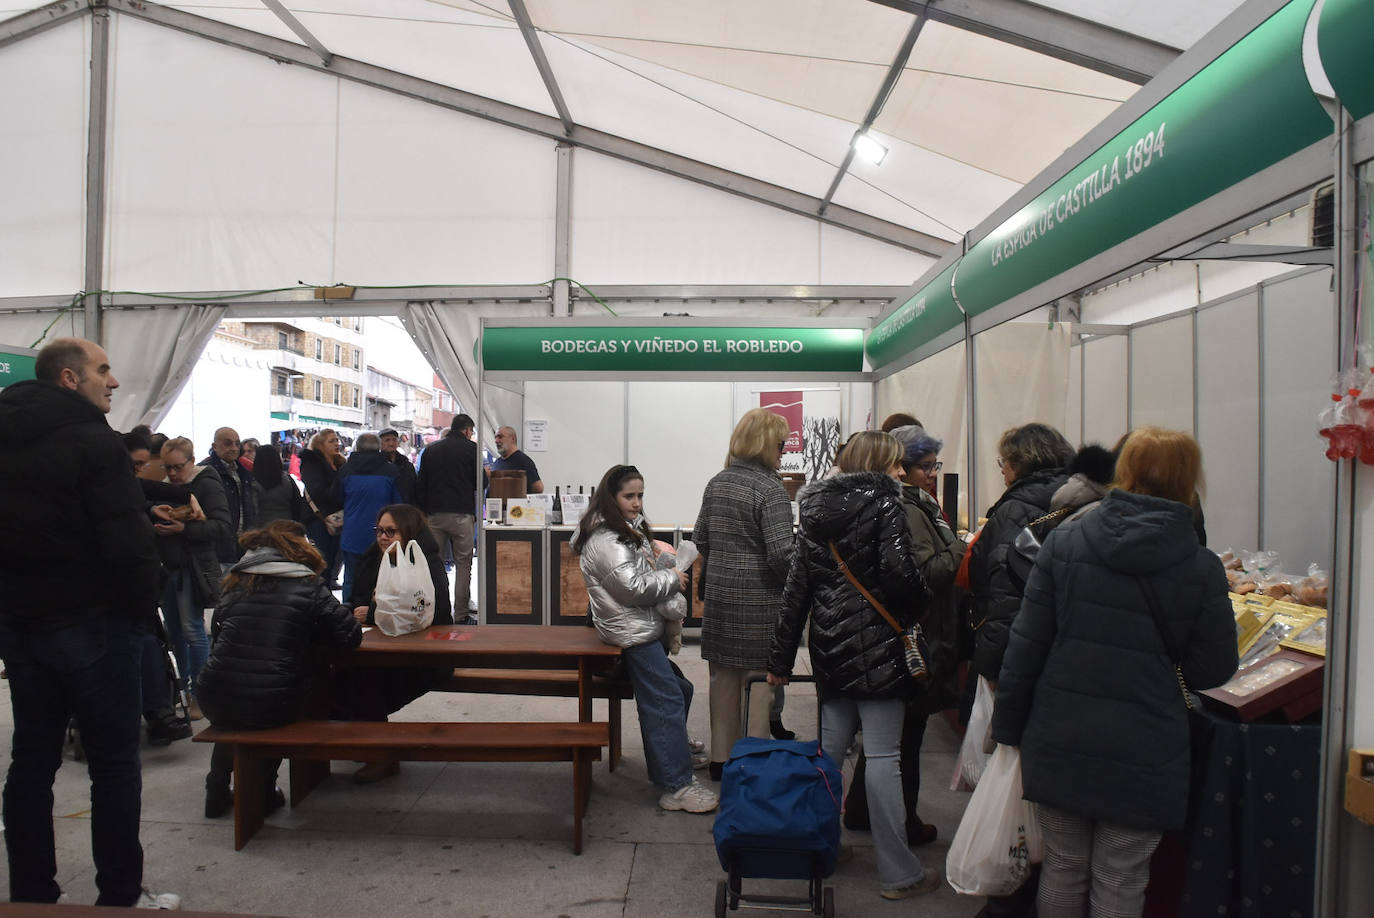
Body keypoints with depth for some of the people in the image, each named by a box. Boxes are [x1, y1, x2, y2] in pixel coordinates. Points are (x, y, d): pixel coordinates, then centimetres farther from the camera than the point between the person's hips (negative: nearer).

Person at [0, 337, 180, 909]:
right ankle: (121, 896, 10)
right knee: (114, 763, 2)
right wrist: (144, 604, -7)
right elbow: (127, 540, -21)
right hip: (89, 621, -8)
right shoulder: (93, 443, -15)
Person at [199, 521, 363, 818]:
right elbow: (350, 636, -1)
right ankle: (264, 791, 31)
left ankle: (217, 792, 40)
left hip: (215, 703, 4)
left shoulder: (236, 583, 10)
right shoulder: (308, 587, -1)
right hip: (269, 709, -4)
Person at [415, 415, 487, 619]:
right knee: (463, 564, 2)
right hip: (461, 514, -4)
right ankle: (461, 614, 0)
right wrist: (486, 476, 19)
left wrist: (423, 513, 14)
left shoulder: (430, 450, 13)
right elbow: (481, 483, -3)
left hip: (434, 515, 4)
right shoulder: (470, 448, -1)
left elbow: (420, 485, 11)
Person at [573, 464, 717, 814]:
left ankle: (673, 754, 38)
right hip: (633, 632, -10)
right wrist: (671, 578, -7)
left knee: (679, 690, 19)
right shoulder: (605, 541, -16)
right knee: (665, 702, -11)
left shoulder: (631, 530, 16)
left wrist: (674, 604, -4)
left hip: (647, 626, 10)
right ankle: (676, 786, -7)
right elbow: (634, 587, -21)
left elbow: (650, 573, 13)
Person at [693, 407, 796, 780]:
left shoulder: (716, 483, 8)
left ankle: (721, 758, 27)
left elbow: (700, 537, 14)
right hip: (759, 600, -7)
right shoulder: (770, 490, -15)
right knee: (759, 678, 4)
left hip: (719, 594, 7)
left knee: (724, 676, 15)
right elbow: (780, 553, -20)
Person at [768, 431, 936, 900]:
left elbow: (796, 587, 10)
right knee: (883, 755, 0)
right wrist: (918, 607, 1)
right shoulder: (884, 500, -8)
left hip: (830, 646, 6)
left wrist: (781, 658, 12)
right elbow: (899, 571, -21)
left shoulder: (816, 508, 10)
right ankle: (899, 873, 9)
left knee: (830, 747, 17)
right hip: (877, 647, -6)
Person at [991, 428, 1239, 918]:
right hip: (1142, 757, -1)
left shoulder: (1063, 542, -6)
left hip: (1059, 745, 1)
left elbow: (1026, 646, -5)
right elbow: (1213, 670, -1)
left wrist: (1008, 726, 5)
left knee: (1063, 869, 18)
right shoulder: (1202, 568, -8)